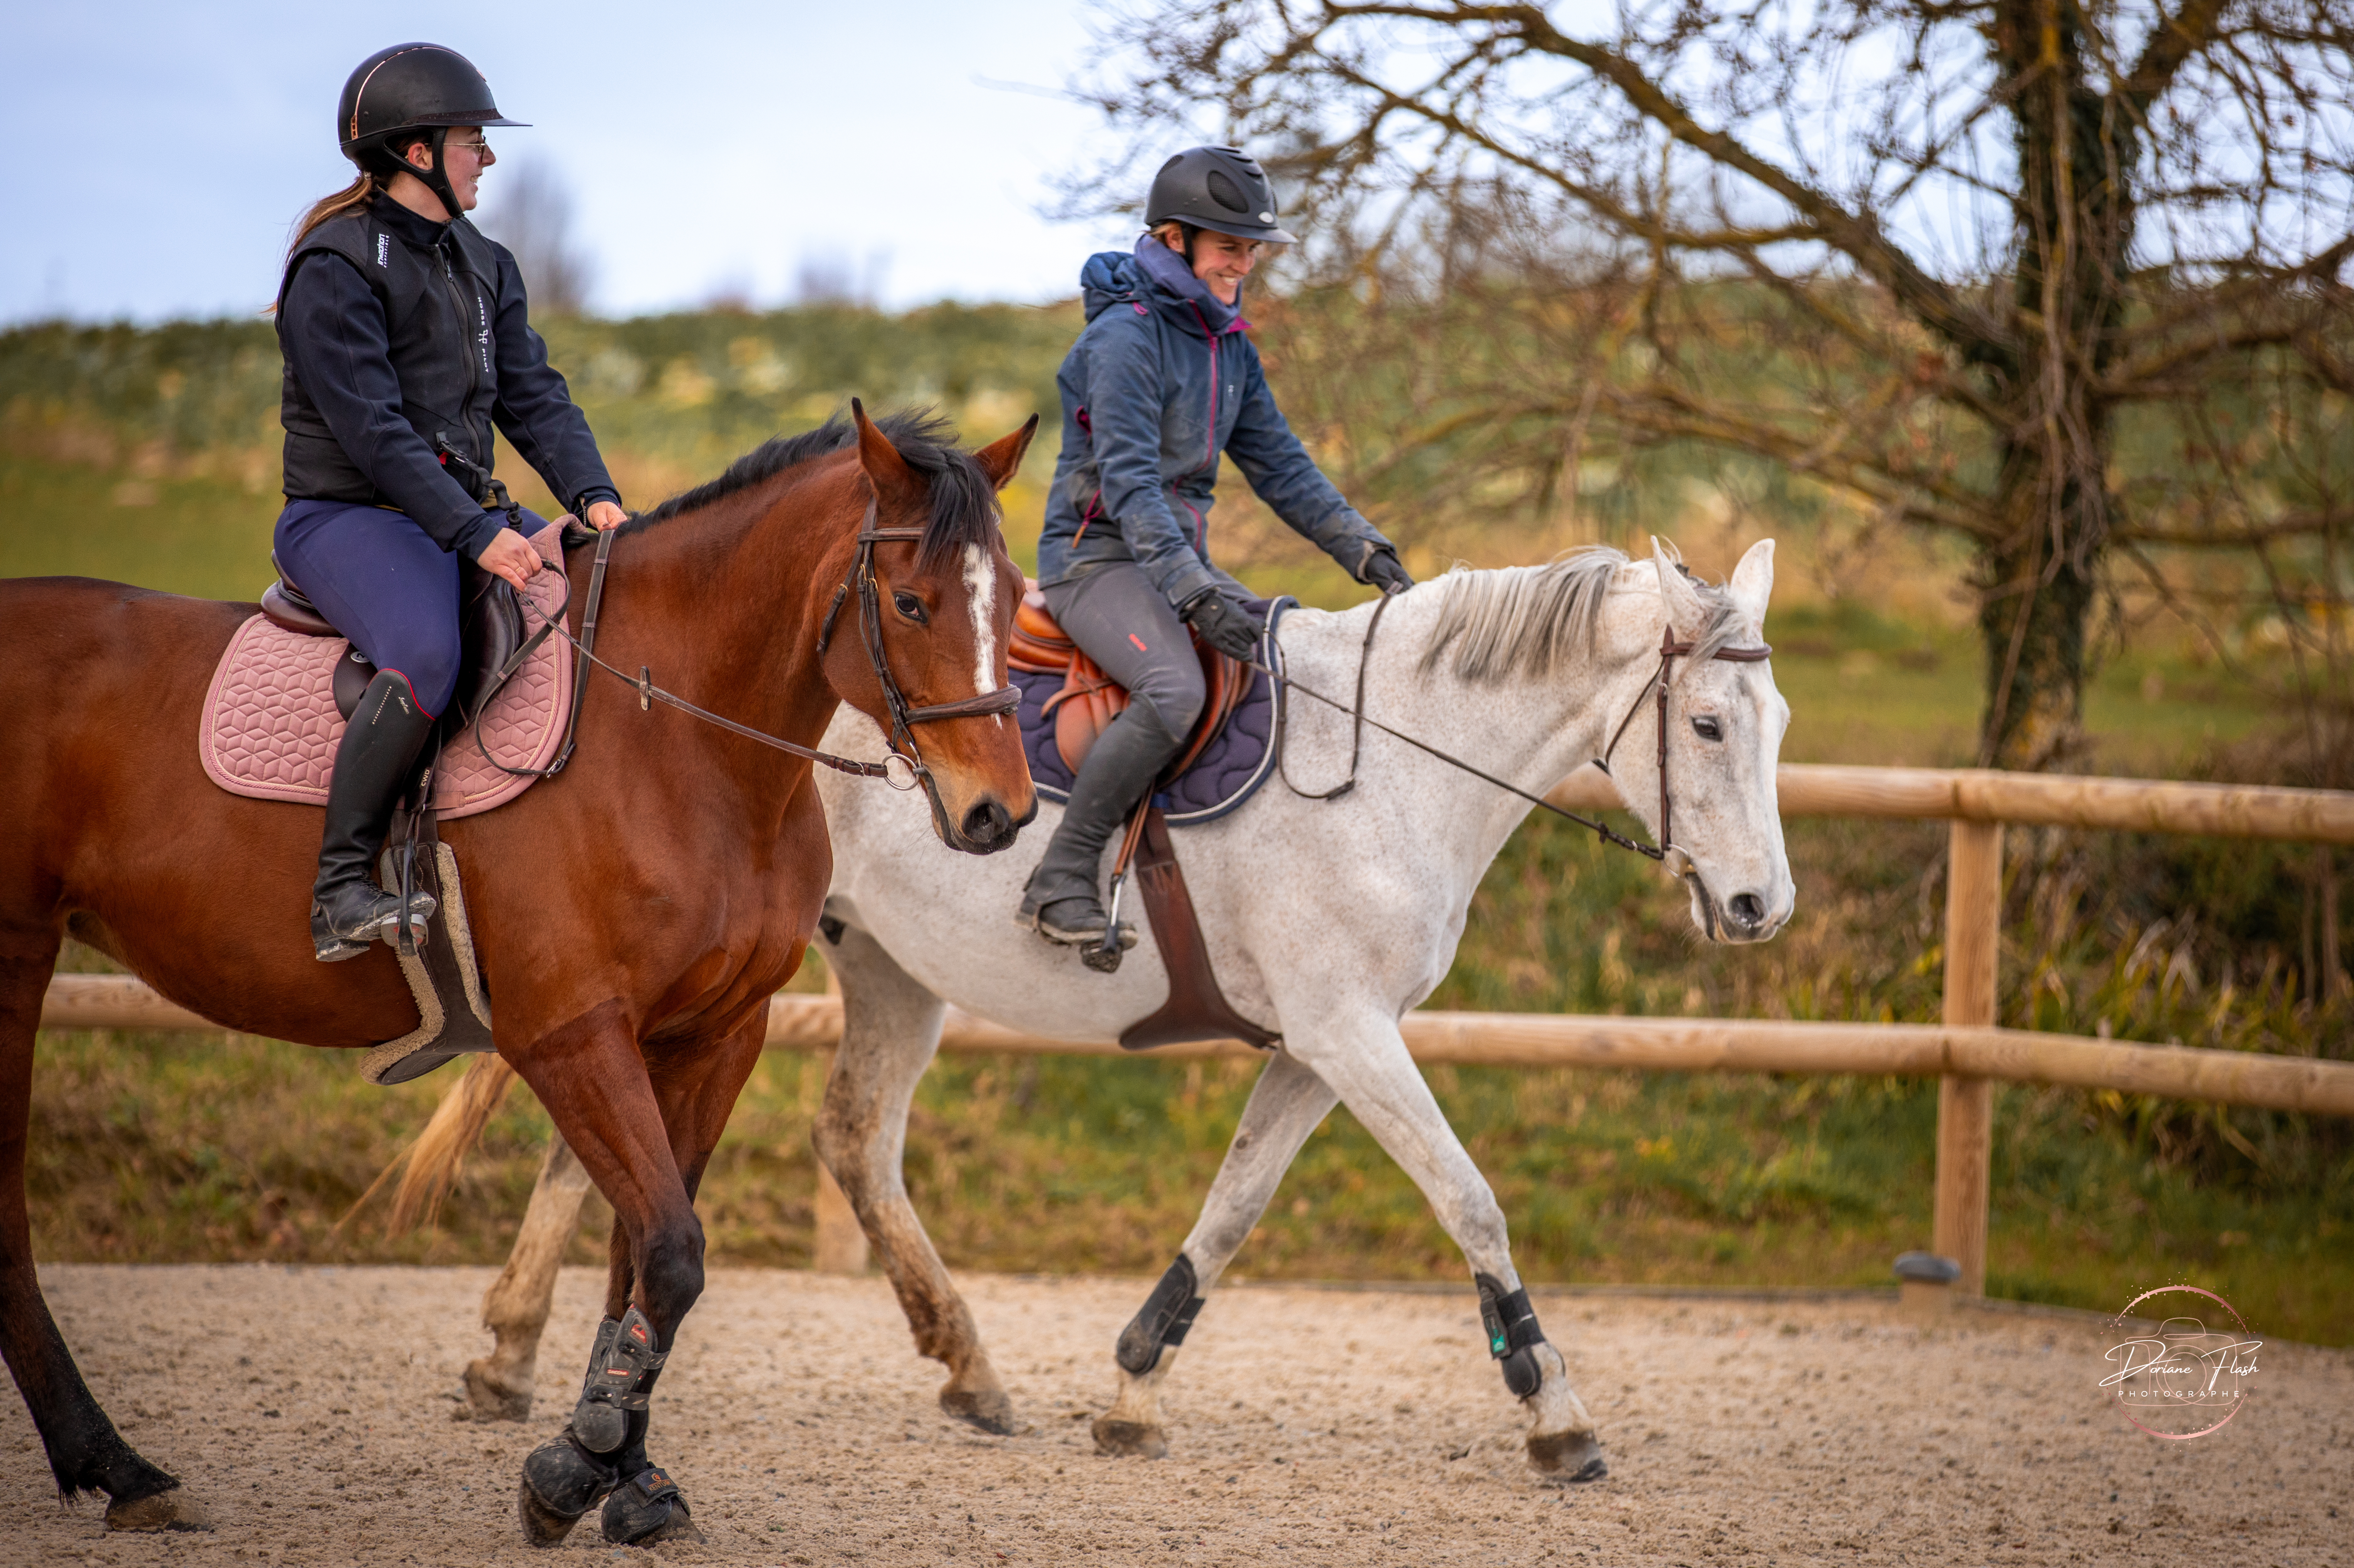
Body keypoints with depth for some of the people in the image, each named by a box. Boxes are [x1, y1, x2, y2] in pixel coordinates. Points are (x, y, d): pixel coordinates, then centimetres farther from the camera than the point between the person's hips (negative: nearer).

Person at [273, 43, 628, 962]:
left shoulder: (483, 266, 16)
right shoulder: (335, 267, -11)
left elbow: (532, 397, 9)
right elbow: (373, 429, -19)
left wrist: (591, 494, -10)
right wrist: (475, 536, -26)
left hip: (462, 515, 8)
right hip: (348, 517, -8)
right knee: (426, 654, -36)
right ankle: (342, 891, -29)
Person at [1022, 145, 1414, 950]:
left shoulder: (1230, 347, 12)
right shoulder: (1124, 339, -15)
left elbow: (1281, 468, 16)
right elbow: (1129, 485, -24)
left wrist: (1365, 550, 4)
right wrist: (1195, 592, -35)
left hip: (1182, 557, 9)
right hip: (1096, 559, -9)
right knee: (1175, 689, -33)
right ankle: (1061, 880, -27)